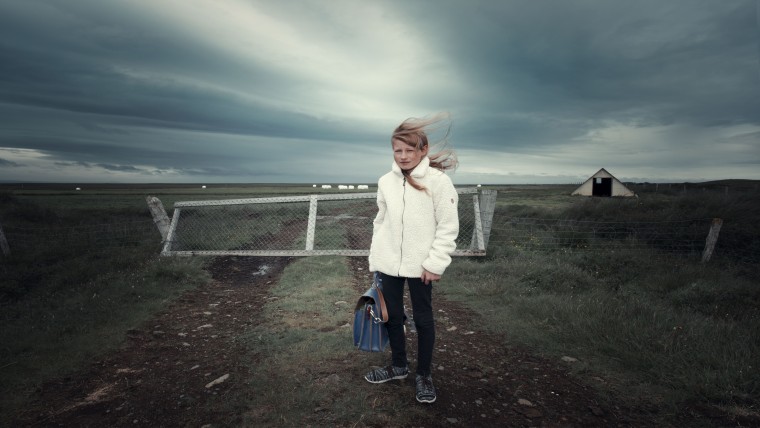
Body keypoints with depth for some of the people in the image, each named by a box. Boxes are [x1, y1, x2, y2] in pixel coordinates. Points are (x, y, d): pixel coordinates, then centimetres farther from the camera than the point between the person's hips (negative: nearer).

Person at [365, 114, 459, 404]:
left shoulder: (438, 181, -11)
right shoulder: (386, 181, 2)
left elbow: (448, 227, -10)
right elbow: (380, 222, 9)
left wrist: (435, 263, -14)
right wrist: (375, 259, 8)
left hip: (420, 266, -4)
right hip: (388, 265, 4)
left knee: (423, 320, 9)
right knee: (392, 316, 15)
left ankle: (423, 375, 28)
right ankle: (399, 366, 36)